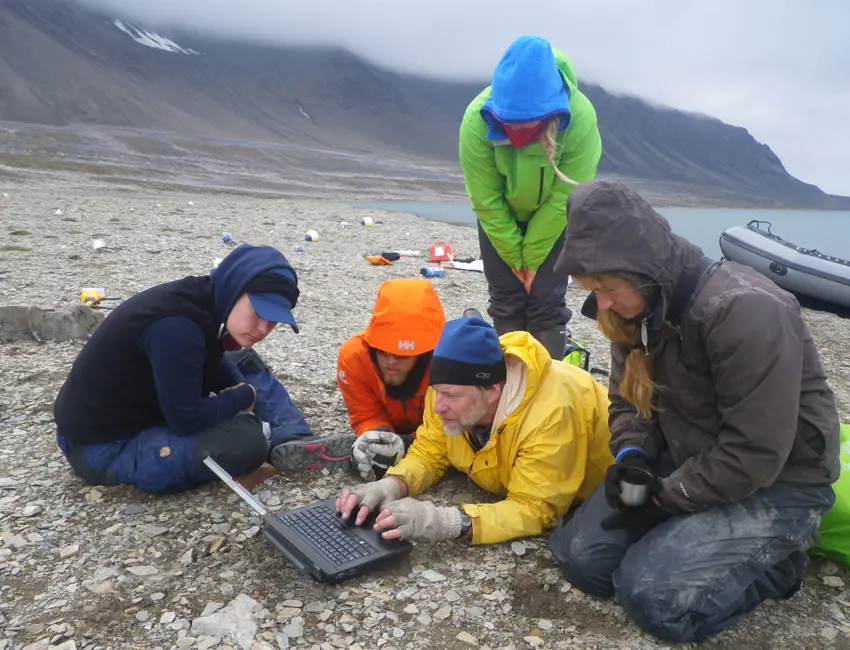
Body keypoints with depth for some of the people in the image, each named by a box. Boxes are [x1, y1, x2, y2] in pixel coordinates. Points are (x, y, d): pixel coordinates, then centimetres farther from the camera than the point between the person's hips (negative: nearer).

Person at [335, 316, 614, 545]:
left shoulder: (551, 413, -42)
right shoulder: (451, 390, -25)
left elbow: (535, 510, -38)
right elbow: (428, 455, -12)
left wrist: (448, 522, -49)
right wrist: (392, 485, -32)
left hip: (590, 496, -6)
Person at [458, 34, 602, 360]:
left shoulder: (580, 118, -34)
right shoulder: (477, 120, -32)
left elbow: (563, 199, -24)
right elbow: (487, 202, -22)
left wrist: (532, 257, -18)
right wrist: (515, 256, -15)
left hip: (553, 217, -1)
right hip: (500, 216, 1)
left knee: (547, 302, -6)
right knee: (506, 302, 1)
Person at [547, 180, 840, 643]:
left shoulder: (746, 310, -28)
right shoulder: (639, 308, -2)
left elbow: (755, 453, -26)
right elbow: (627, 399, 9)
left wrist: (663, 499, -18)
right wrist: (632, 455, -12)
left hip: (775, 485, -7)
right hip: (684, 465, 7)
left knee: (653, 593, -20)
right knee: (579, 557, -4)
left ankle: (776, 559, 6)